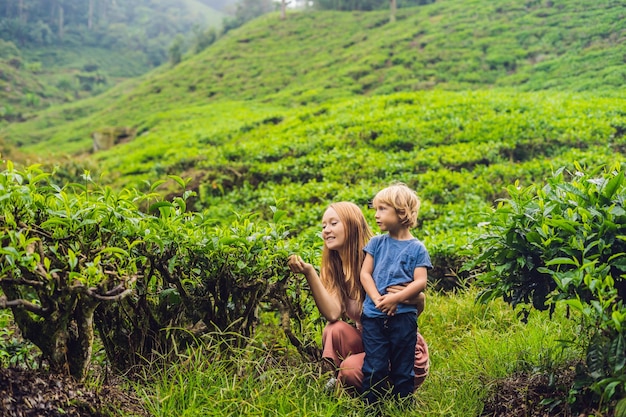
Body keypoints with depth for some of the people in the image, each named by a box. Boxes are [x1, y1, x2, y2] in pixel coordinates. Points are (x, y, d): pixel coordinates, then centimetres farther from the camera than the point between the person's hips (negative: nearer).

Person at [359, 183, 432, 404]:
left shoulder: (416, 248, 0)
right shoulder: (376, 243, 7)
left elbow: (420, 282, -7)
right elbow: (365, 273, 1)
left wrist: (396, 298, -19)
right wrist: (377, 299, -13)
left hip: (403, 317, -2)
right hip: (373, 315, 2)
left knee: (402, 370, 8)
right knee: (374, 368, 4)